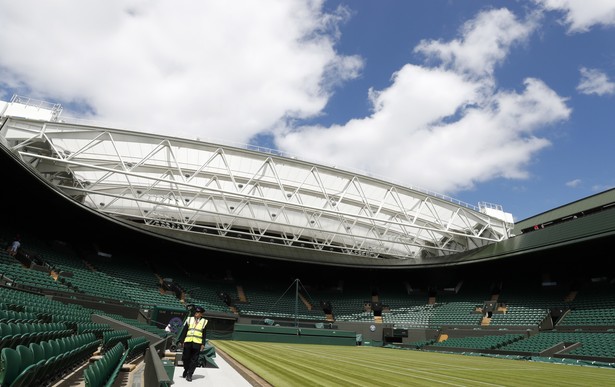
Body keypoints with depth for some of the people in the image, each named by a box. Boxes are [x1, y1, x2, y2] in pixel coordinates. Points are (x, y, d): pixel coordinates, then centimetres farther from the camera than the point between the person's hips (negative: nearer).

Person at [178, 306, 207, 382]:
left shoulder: (204, 321, 6)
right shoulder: (189, 319, 8)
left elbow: (204, 334, 6)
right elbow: (184, 331, 9)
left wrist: (203, 344, 0)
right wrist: (181, 340, 4)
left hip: (197, 343, -1)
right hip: (188, 342, 1)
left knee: (194, 360, 0)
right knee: (185, 358, 9)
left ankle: (189, 374, 11)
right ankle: (186, 370, 34)